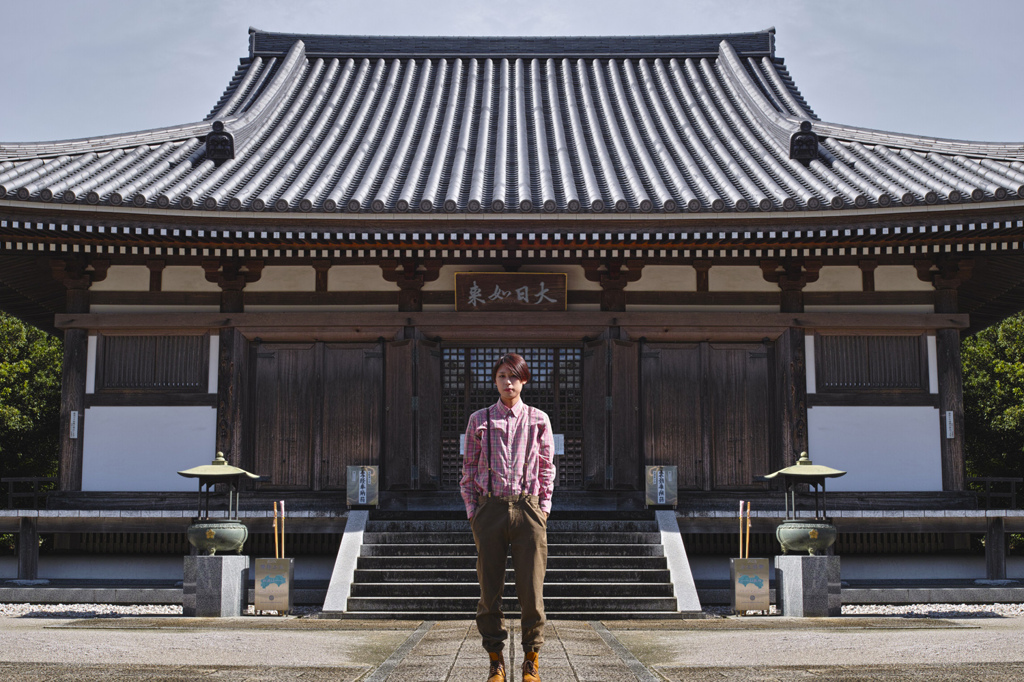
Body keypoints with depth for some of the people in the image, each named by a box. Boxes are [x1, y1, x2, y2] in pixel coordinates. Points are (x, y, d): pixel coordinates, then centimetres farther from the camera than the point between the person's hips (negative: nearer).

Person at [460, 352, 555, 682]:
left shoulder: (538, 420, 7)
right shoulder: (479, 420, 8)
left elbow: (547, 467, 11)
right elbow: (468, 469, 11)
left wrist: (543, 508, 3)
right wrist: (472, 510, 4)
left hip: (528, 508, 0)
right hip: (490, 507, 1)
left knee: (531, 589, 0)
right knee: (489, 589, 4)